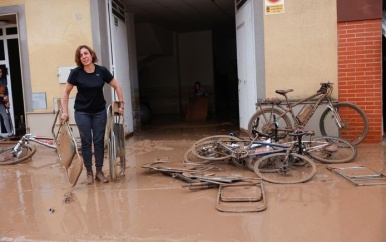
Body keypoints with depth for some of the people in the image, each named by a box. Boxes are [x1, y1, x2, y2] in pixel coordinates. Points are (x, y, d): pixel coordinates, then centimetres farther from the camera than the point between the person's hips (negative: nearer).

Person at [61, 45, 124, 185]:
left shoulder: (102, 71, -8)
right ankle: (89, 173, 12)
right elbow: (66, 92, -3)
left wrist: (121, 104, -5)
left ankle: (99, 172, 14)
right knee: (86, 142, 2)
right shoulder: (76, 73, -10)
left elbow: (117, 87, 0)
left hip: (99, 112, 1)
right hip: (82, 112, -1)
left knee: (99, 141, 4)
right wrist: (65, 112, -8)